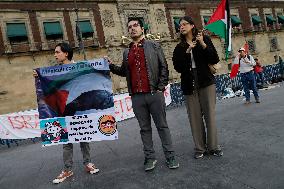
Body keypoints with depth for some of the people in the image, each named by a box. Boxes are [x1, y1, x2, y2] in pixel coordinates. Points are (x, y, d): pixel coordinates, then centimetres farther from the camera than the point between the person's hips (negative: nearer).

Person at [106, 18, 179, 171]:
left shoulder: (154, 46, 5)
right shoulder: (127, 52, 15)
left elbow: (164, 68, 1)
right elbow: (124, 72, 23)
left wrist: (161, 88, -6)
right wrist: (111, 66, 8)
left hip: (154, 94, -3)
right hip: (136, 97, 3)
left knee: (162, 126, 5)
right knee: (145, 128, 9)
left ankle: (170, 157, 15)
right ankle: (150, 158, 20)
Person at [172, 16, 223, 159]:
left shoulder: (204, 39, 6)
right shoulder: (179, 48, 10)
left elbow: (215, 60, -2)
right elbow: (178, 68, -3)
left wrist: (203, 45, -12)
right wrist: (187, 52, -11)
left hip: (206, 82, -1)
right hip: (189, 85, 2)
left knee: (210, 114, -1)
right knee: (195, 117, 2)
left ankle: (213, 147, 11)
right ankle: (200, 148, 12)